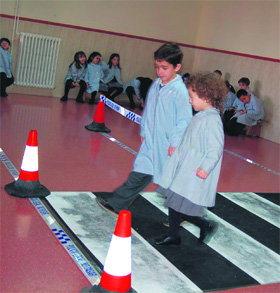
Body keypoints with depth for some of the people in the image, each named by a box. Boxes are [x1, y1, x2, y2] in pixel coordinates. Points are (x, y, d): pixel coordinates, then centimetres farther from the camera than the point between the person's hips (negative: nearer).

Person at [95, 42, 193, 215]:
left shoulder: (180, 91, -17)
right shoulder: (156, 85, 6)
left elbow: (184, 120, -16)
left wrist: (175, 144, -16)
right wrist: (144, 131, 17)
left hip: (167, 145, -6)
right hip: (150, 142, 6)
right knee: (140, 174, 10)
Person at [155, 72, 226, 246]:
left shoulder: (212, 120, -19)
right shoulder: (201, 116, 10)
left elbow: (216, 148, -23)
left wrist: (206, 168, -29)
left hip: (195, 175, -9)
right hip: (183, 170, 9)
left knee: (180, 208, -6)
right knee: (173, 203, 14)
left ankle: (207, 226, 17)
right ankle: (173, 236, 29)